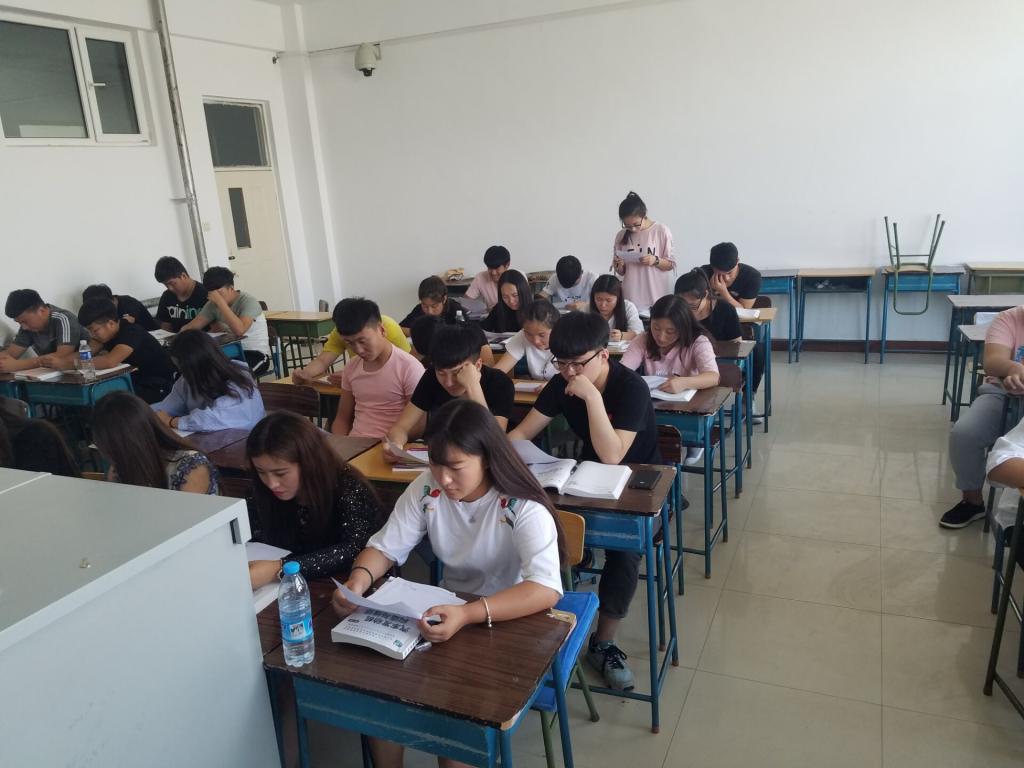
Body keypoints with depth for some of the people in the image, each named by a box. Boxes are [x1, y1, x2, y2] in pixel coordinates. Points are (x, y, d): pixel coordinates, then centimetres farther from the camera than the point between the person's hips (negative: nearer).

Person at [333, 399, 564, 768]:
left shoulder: (523, 508, -24)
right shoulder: (426, 489, -9)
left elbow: (546, 589, -35)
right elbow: (385, 546, -4)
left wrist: (469, 614, -48)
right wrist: (358, 580, -27)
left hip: (513, 624, -5)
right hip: (449, 612, 5)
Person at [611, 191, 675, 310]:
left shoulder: (661, 231, -4)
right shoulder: (621, 235, 4)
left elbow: (671, 264, 2)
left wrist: (656, 260, -17)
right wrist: (619, 265, -10)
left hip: (655, 298, -2)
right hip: (630, 298, 2)